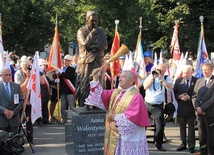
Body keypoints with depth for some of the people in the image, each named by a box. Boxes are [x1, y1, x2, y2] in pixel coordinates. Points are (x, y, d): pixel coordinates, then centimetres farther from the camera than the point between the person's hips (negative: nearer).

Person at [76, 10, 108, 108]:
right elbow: (85, 45, -14)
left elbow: (105, 45, -1)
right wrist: (92, 33, -9)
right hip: (86, 62, -3)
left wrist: (91, 47, -10)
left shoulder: (100, 31, 11)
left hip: (98, 62, 3)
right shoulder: (81, 31, 0)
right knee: (85, 85, -4)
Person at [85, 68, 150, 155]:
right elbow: (100, 96, 9)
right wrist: (95, 79, 1)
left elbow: (133, 117, -24)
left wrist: (115, 117, -17)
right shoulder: (115, 92, 10)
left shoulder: (136, 97, -15)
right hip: (114, 135, 8)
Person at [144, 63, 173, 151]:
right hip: (147, 104, 1)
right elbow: (145, 87, -9)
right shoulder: (150, 76, 6)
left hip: (158, 106, -1)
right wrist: (152, 76, -13)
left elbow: (170, 87, -18)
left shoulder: (167, 78, 2)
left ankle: (159, 145, 18)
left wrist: (161, 78, -22)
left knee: (160, 127, 0)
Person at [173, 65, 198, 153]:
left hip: (191, 108, -3)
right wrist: (179, 96, -11)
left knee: (191, 127, 4)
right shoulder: (178, 81, 5)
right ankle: (183, 144, 23)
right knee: (182, 127, 12)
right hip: (181, 108, 4)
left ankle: (191, 145, 12)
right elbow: (174, 92, 7)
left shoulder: (196, 81, -7)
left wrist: (189, 98, -18)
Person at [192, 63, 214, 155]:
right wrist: (197, 108, -6)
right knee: (201, 132, 10)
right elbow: (194, 96, 10)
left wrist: (202, 108, -16)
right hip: (199, 112, 6)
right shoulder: (199, 81, 14)